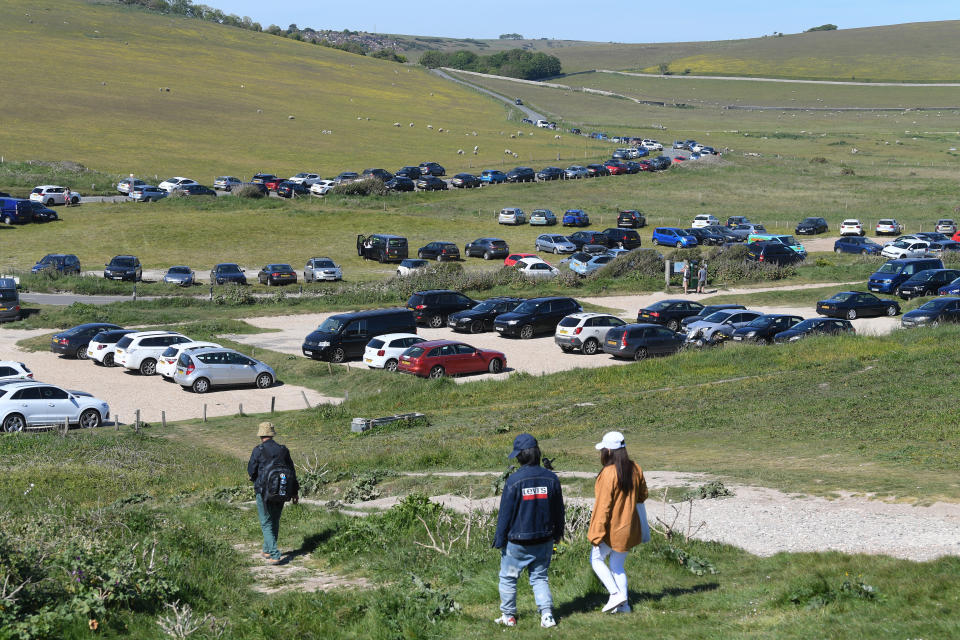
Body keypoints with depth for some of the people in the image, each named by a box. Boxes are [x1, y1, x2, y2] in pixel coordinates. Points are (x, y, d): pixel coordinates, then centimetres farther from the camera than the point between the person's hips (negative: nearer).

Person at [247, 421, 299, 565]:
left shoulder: (258, 450, -11)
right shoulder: (283, 450, 2)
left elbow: (251, 471, -5)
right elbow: (291, 471, 7)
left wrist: (256, 480, 18)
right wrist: (295, 491, 14)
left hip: (264, 492, -5)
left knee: (266, 523, 0)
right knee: (275, 521, 19)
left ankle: (275, 555, -11)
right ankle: (267, 550, 33)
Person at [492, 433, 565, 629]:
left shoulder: (514, 480, -16)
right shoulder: (551, 478, -2)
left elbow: (505, 513, -10)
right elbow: (559, 510, 9)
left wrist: (499, 539, 0)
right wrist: (557, 534, 22)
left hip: (517, 542, -4)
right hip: (544, 541, 4)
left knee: (508, 578, 12)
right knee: (540, 578, 14)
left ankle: (508, 616, 19)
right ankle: (547, 614, 1)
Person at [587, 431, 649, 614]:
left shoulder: (608, 473, -21)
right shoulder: (635, 469, 1)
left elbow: (603, 506, -21)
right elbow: (642, 495, 16)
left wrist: (596, 533, -17)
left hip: (612, 528, -7)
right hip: (629, 528, 7)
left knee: (596, 559, 12)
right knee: (618, 565, 17)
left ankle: (616, 593, -3)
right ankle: (623, 604, 11)